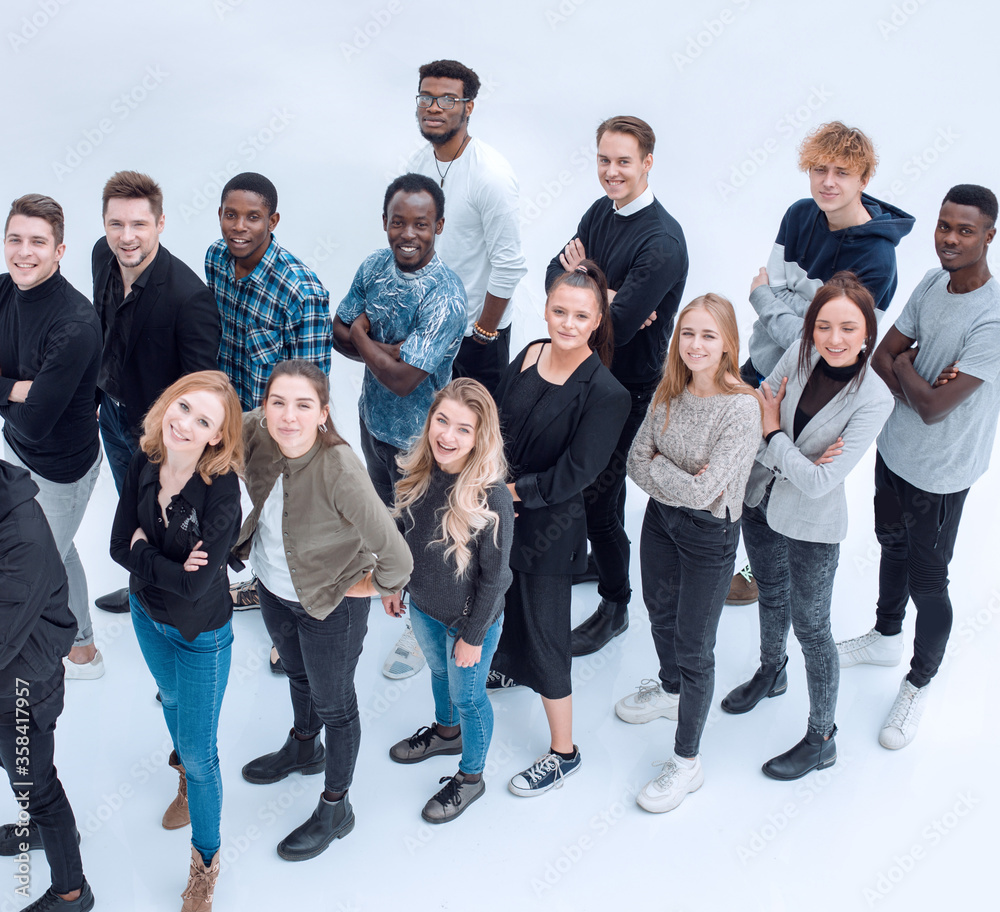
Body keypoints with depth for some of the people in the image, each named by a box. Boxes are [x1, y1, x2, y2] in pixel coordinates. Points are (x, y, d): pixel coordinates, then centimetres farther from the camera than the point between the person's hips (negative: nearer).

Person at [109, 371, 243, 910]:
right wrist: (168, 566, -28)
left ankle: (205, 865, 32)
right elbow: (120, 545, -12)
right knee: (171, 700, 33)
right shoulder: (144, 464, -16)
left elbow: (195, 585, -33)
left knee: (199, 753, 8)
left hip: (200, 634, -6)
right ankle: (187, 782, 64)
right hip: (148, 616, 6)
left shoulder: (222, 490, -33)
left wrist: (143, 553, -20)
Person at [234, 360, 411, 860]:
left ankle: (335, 809, 39)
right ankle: (303, 747, 63)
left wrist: (374, 586, -14)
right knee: (298, 674, 32)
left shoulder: (340, 471, -38)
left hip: (331, 604, -6)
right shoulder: (256, 432, -21)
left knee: (334, 702, 16)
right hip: (273, 588, 6)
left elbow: (395, 556, -35)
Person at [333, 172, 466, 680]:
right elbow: (340, 335, -3)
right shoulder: (375, 267, -8)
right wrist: (387, 349, -21)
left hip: (418, 436, -6)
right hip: (373, 416, 7)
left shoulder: (444, 296, -31)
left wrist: (364, 339, -15)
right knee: (386, 505, 30)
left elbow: (402, 378, -32)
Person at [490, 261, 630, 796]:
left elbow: (574, 474, -20)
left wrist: (512, 490, -17)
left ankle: (563, 752, 21)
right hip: (499, 512, 7)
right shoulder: (531, 355, -3)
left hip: (548, 529, -6)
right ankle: (502, 667, 62)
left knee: (543, 633, 3)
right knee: (498, 599, 29)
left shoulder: (606, 394, -21)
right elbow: (496, 424, 3)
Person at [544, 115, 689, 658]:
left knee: (597, 495, 0)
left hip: (629, 385, -8)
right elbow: (556, 273, -4)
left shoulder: (661, 241, -25)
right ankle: (598, 559, 49)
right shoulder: (602, 212, 2)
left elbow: (616, 327, -31)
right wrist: (600, 294, -23)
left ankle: (614, 606, 20)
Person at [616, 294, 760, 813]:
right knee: (661, 613, 27)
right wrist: (680, 478, -20)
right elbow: (637, 462, -5)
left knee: (693, 647, 5)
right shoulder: (669, 391, -6)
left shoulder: (741, 408, -25)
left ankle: (687, 762, 22)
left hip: (709, 536, -6)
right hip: (661, 518, 7)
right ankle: (670, 691, 57)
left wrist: (659, 466, -15)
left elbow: (702, 492, -29)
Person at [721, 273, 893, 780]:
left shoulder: (873, 401, -26)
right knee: (771, 593, 27)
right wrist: (792, 459, -23)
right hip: (761, 503, 5)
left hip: (812, 527, -5)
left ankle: (821, 740, 26)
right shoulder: (799, 356, -13)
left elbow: (820, 483, -27)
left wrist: (774, 435, -17)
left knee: (810, 628, 7)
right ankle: (771, 672, 55)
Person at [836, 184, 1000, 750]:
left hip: (940, 471, -7)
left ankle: (921, 681, 31)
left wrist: (903, 368, -11)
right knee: (893, 545, 26)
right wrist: (920, 382, -20)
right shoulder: (932, 283, -5)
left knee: (926, 580, 8)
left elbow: (932, 408, -28)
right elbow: (880, 357, -2)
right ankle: (888, 636, 50)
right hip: (895, 449, 7)